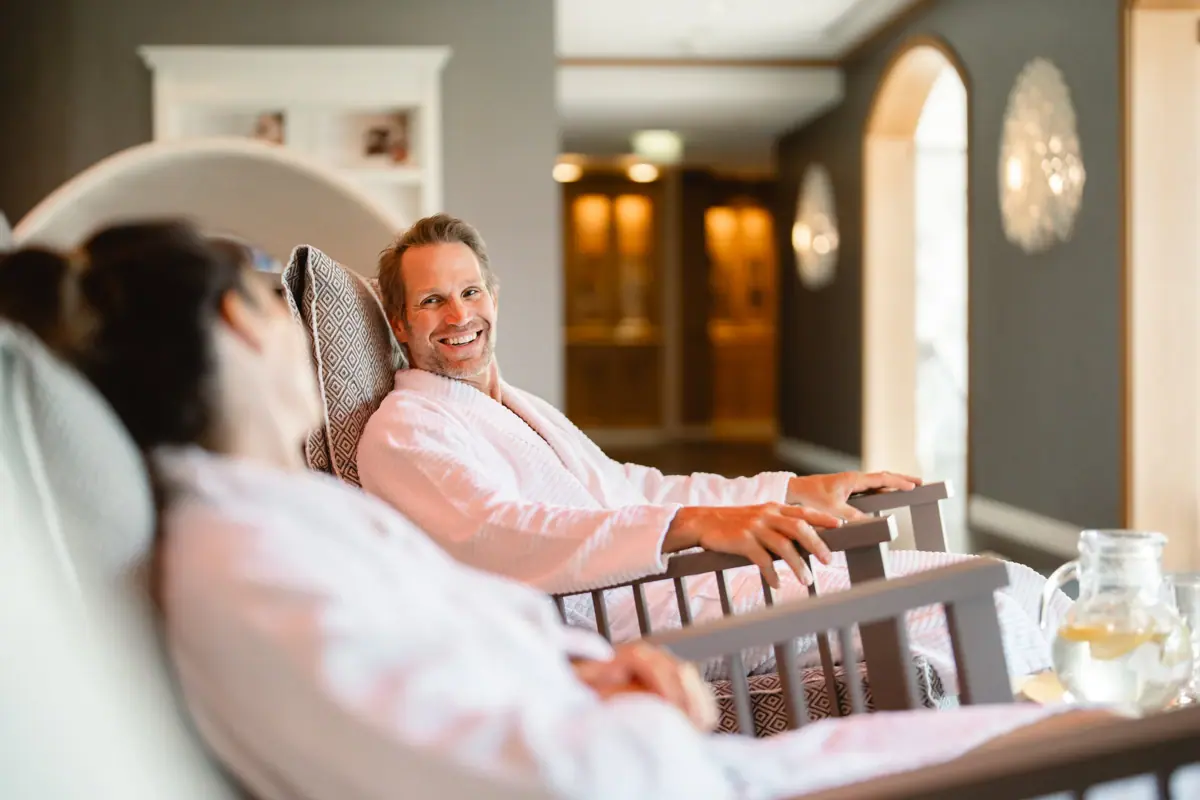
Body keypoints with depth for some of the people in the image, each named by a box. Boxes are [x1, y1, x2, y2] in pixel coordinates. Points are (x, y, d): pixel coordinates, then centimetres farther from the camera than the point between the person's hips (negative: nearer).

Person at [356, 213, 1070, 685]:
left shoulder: (527, 410, 26)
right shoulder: (403, 432, -5)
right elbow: (498, 539, -23)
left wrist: (796, 491, 23)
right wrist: (696, 525, -36)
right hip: (617, 616, -9)